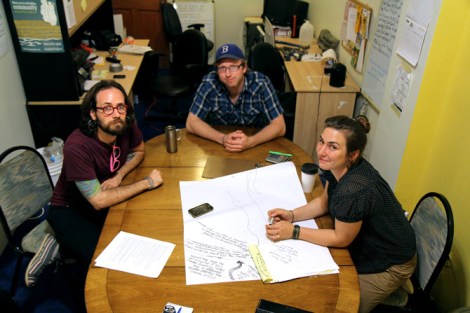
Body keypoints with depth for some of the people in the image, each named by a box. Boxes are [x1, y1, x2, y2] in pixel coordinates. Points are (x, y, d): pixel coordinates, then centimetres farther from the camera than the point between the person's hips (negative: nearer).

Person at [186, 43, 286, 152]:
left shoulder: (261, 84, -17)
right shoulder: (209, 83, -15)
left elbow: (279, 126, -16)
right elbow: (191, 123, -13)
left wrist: (251, 141, -33)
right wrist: (222, 138, -28)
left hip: (256, 146, -1)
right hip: (218, 146, 2)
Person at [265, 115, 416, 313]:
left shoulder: (354, 190, -39)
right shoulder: (338, 167, -14)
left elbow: (341, 239, -23)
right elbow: (324, 202, 3)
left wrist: (293, 231, -21)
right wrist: (292, 215, -11)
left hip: (388, 264, -7)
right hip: (364, 244, 8)